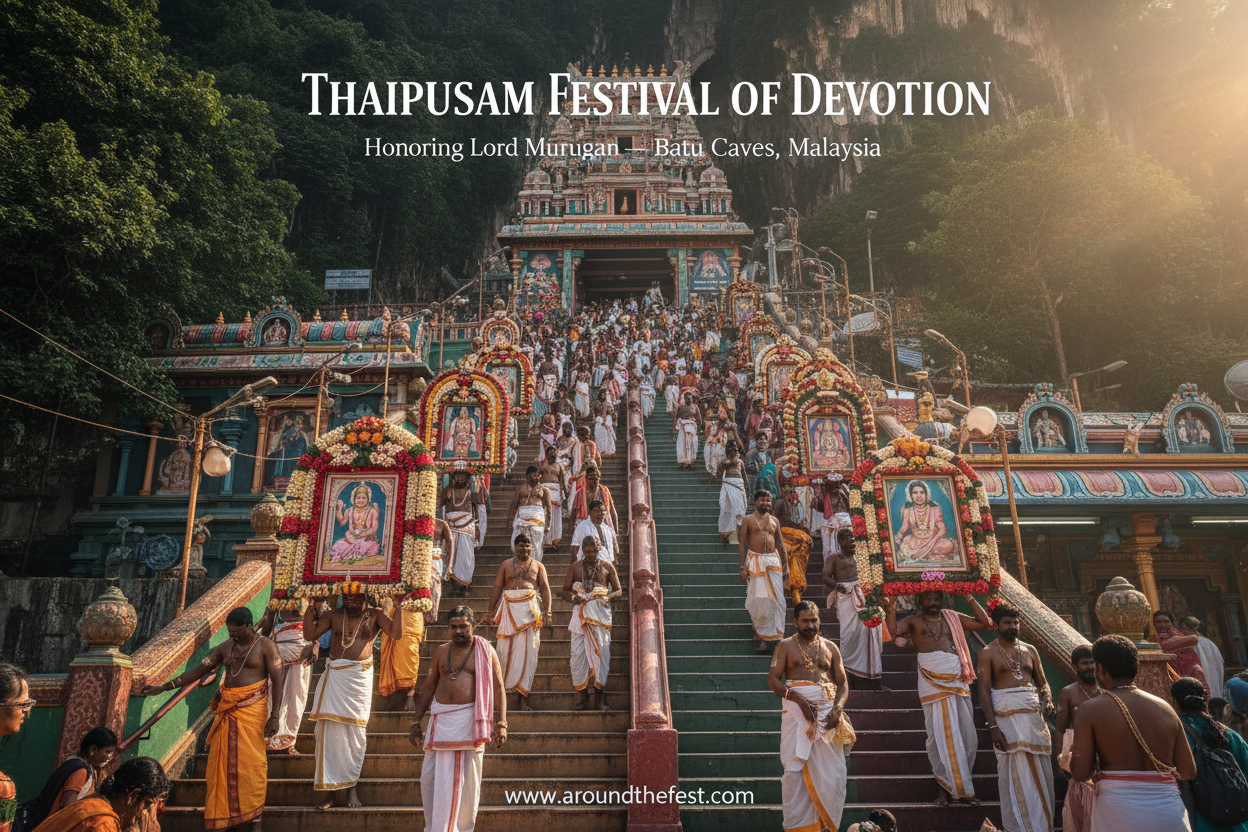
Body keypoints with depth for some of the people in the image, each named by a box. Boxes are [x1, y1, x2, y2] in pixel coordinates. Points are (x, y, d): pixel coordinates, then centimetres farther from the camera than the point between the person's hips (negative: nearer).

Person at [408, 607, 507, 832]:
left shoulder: (486, 652, 1)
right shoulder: (440, 652, 10)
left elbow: (498, 689, -1)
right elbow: (428, 688, 15)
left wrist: (501, 723, -10)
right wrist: (416, 723, 11)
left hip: (469, 720, -3)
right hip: (440, 720, 3)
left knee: (467, 779, 3)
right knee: (430, 777, 4)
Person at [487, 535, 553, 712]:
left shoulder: (538, 566, 12)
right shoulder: (506, 564, 13)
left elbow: (545, 588, 3)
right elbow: (497, 588, 10)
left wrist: (547, 611, -9)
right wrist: (491, 610, 1)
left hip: (530, 610, 0)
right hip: (508, 609, 0)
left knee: (527, 650, -3)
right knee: (505, 647, -7)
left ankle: (522, 697, 1)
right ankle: (501, 689, 3)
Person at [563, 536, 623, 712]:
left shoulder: (607, 567, 8)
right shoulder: (575, 567, 11)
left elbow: (618, 591, 11)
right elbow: (566, 590, 14)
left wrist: (607, 597, -10)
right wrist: (573, 597, -8)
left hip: (601, 611, -1)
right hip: (581, 611, 1)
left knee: (601, 650, -7)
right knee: (578, 651, -6)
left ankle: (600, 696, 2)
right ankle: (581, 695, 3)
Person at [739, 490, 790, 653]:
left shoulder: (775, 521, 13)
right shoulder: (748, 520, 2)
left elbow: (780, 544, 16)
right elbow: (742, 543, -1)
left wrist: (786, 565, 11)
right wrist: (742, 567, -8)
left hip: (773, 560, 4)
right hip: (755, 560, -4)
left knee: (777, 598, -1)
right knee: (759, 599, -4)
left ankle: (774, 634, 13)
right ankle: (759, 635, 10)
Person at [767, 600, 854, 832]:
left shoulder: (830, 648, 15)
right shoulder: (785, 647, 7)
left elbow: (843, 684, 13)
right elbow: (772, 679, -3)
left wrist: (838, 708, -7)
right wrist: (798, 699, -17)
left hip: (827, 710, 2)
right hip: (796, 710, -2)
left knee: (831, 769, -2)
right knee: (794, 768, -5)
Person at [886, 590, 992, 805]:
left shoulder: (953, 617, 15)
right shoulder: (913, 621, 5)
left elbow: (985, 623, 14)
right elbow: (893, 631, -12)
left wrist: (970, 598, 11)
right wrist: (891, 610, -23)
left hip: (958, 682, 3)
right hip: (932, 684, -3)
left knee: (968, 736, 3)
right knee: (939, 737, 0)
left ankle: (962, 786, 16)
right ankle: (945, 787, 11)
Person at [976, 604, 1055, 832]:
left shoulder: (1030, 650, 14)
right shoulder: (988, 653, 0)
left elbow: (1042, 682, 17)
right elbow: (984, 691, -5)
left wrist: (1048, 700, -7)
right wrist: (993, 727, -13)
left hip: (1034, 714, 4)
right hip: (1007, 716, -4)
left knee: (1040, 771, 5)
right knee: (1015, 771, -3)